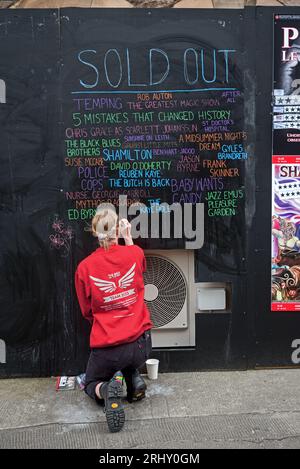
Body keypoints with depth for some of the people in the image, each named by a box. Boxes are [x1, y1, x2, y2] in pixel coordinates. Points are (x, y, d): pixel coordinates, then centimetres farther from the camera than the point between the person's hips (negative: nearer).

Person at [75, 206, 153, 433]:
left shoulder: (84, 267, -10)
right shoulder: (135, 253, -8)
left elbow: (87, 312, 4)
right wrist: (128, 238, 23)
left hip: (106, 349, -3)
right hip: (141, 345, 3)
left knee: (92, 384, 25)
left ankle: (107, 391, -9)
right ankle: (134, 379, 8)